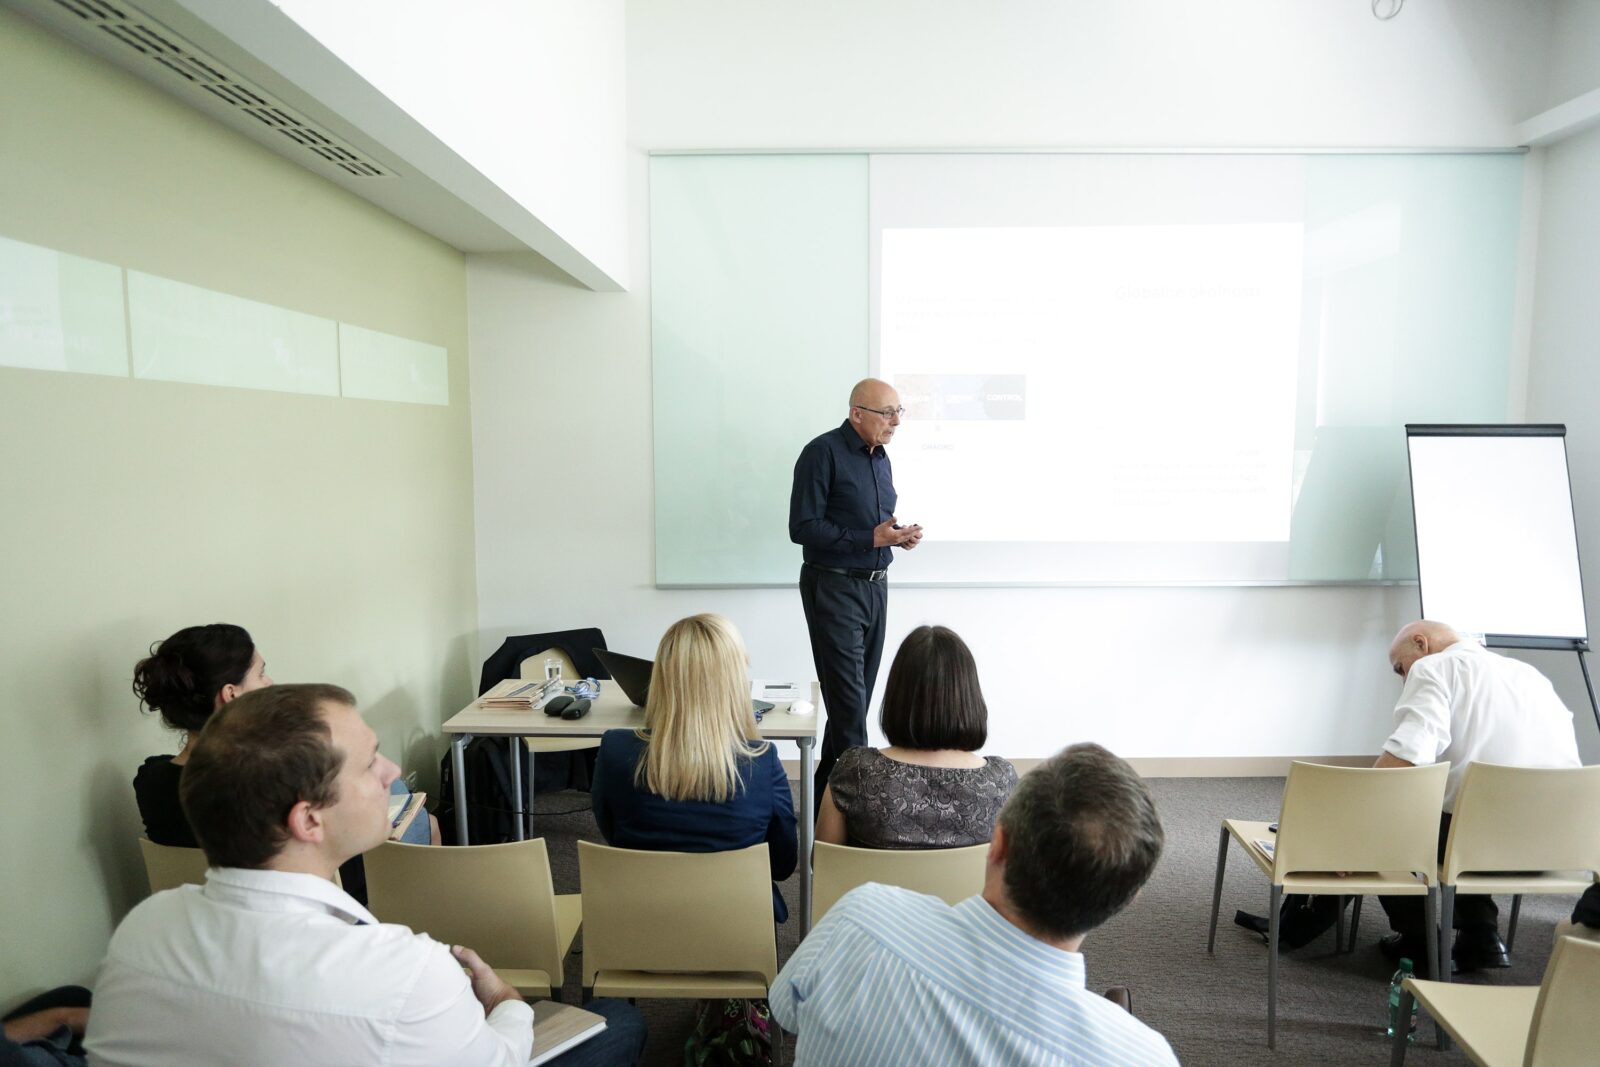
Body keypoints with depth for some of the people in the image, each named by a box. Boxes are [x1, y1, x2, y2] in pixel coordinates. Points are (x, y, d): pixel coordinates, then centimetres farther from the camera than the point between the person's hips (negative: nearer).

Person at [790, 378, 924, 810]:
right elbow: (803, 527, -17)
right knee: (848, 699, -7)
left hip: (875, 584, 8)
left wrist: (900, 534, 0)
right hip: (834, 585, -8)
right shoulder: (823, 452, -12)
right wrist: (870, 538, -21)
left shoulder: (880, 457, 13)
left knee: (859, 694, 13)